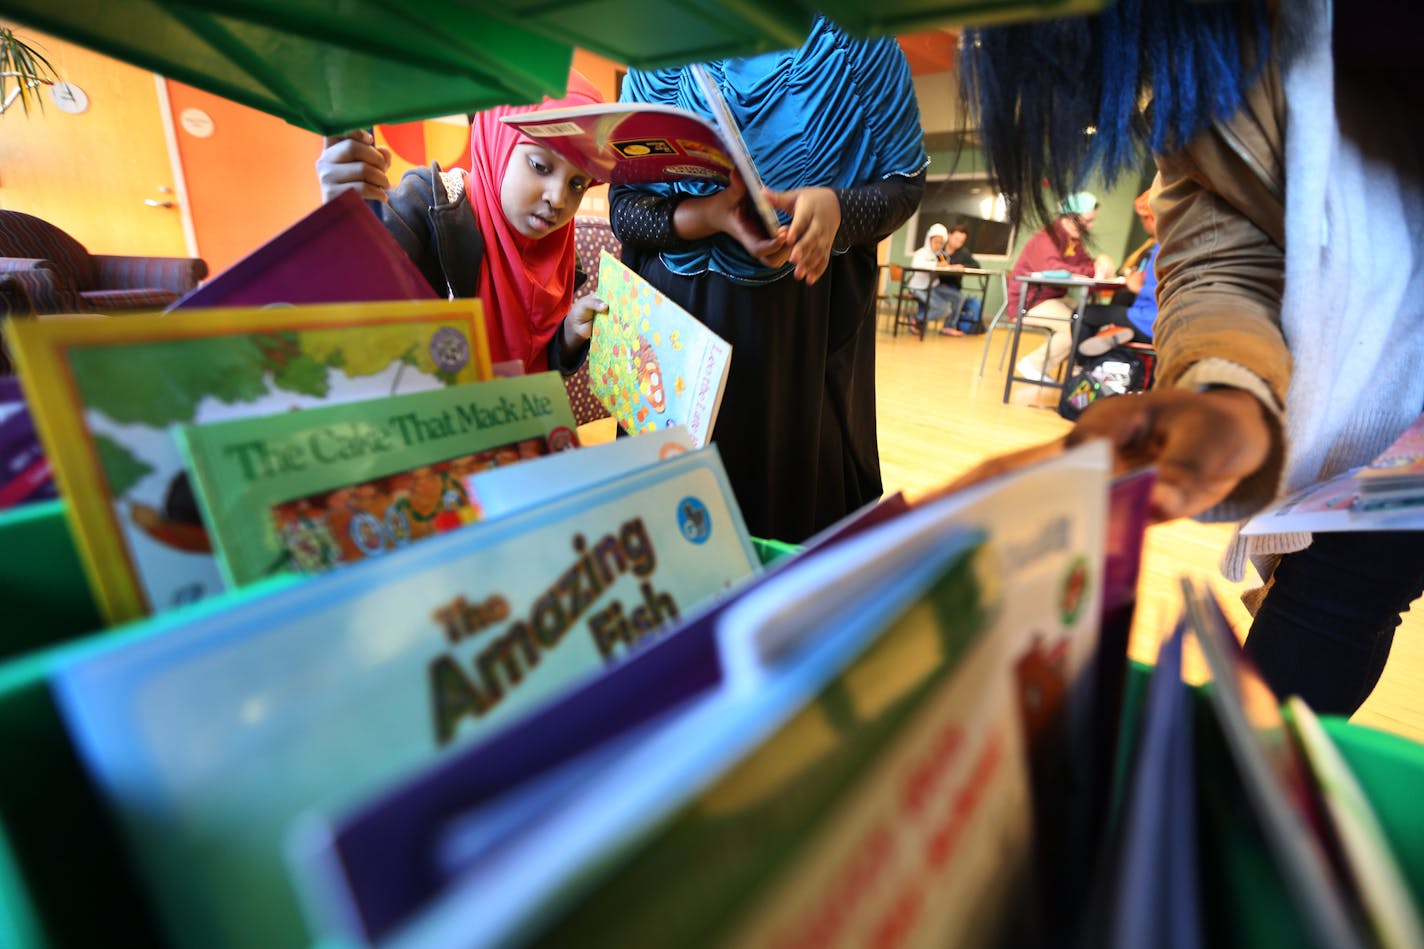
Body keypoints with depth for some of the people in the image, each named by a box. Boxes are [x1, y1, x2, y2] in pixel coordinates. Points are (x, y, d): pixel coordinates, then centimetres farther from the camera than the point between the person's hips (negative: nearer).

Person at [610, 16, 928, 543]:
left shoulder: (855, 39, 3)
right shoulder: (657, 61, 7)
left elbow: (904, 183, 1)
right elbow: (624, 206, 1)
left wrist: (837, 207, -21)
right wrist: (707, 215, -20)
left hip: (810, 318, -1)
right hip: (679, 313, 2)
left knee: (806, 474, 2)